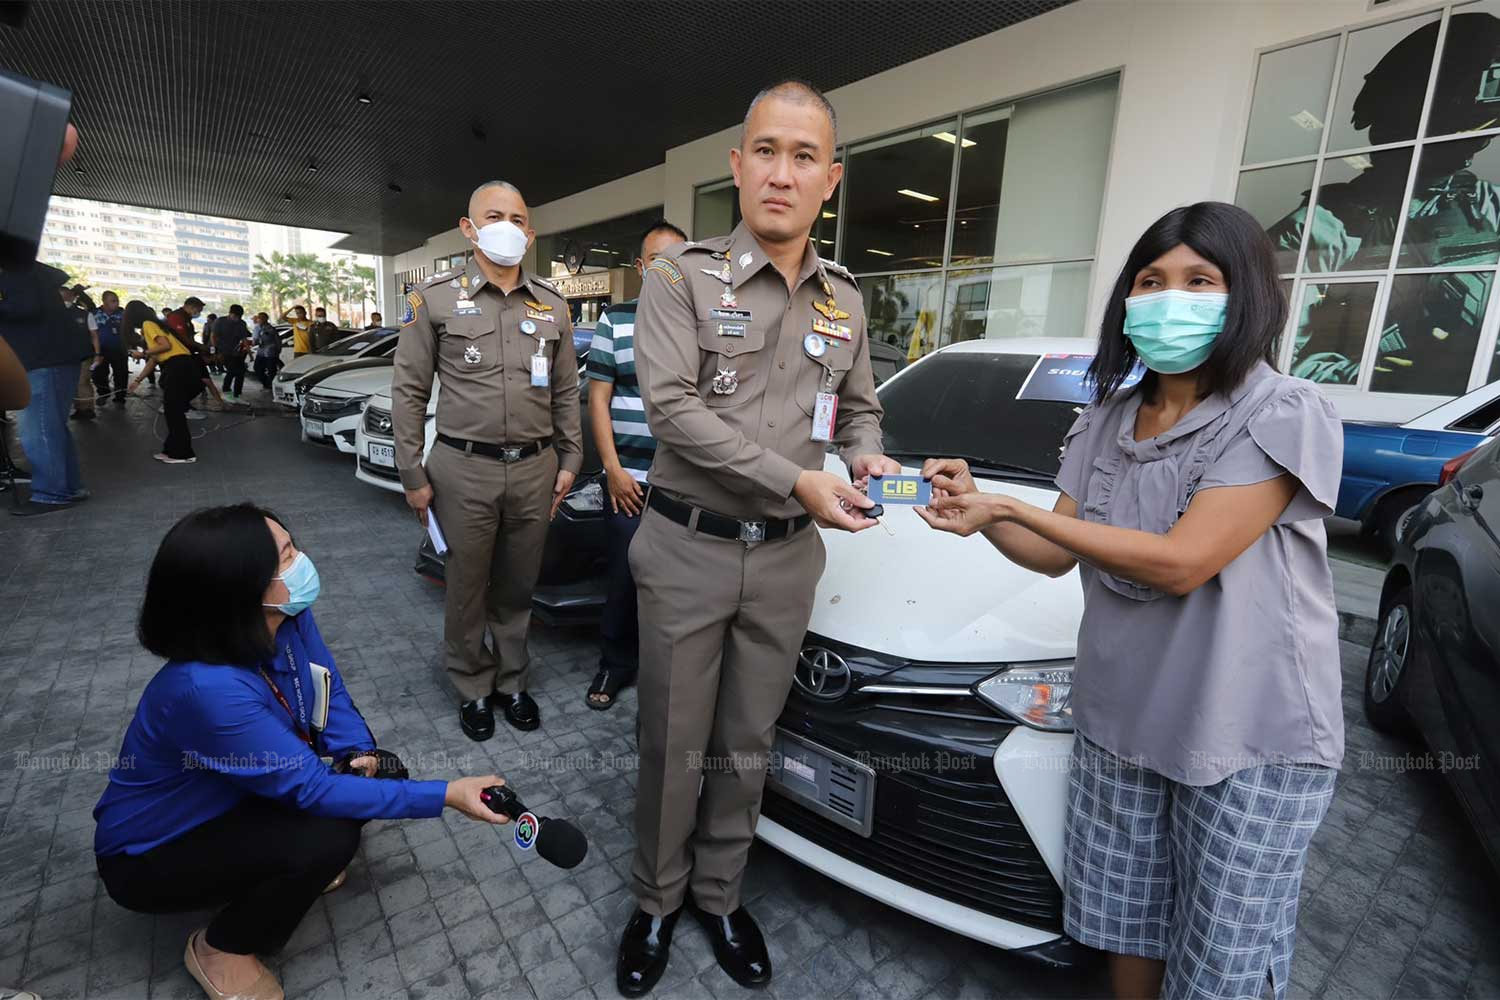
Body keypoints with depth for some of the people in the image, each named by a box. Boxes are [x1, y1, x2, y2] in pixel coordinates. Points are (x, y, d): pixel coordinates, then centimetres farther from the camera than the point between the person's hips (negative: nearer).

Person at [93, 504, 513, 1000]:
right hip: (151, 854, -6)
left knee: (378, 771, -9)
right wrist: (445, 795, -35)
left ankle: (294, 870, 15)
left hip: (231, 803, 6)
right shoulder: (208, 689, -39)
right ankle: (219, 949, 3)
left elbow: (330, 692, -4)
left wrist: (359, 754, -23)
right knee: (326, 837, -26)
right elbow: (310, 787, -34)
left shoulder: (289, 619, -17)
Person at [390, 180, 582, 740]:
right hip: (465, 469, -2)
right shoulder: (436, 298, 1)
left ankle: (512, 682, 32)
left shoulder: (552, 306, 10)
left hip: (535, 469, 3)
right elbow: (409, 391, 0)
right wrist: (412, 475, -3)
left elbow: (566, 392, 13)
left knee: (517, 589, 13)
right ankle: (473, 690, 29)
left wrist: (569, 461, 8)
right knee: (467, 592, 9)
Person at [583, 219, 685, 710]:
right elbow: (598, 399, 4)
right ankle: (615, 666, 26)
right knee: (624, 579, 6)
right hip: (629, 480, 0)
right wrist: (613, 469, -5)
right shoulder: (615, 321, 6)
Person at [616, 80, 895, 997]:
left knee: (747, 743, 17)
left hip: (788, 557, 4)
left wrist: (866, 455, -6)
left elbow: (861, 407, 18)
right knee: (674, 744, 11)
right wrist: (796, 481, -21)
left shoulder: (846, 301, 9)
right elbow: (672, 407, -17)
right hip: (688, 550, -3)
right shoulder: (682, 276, -6)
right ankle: (657, 902, 36)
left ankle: (720, 894, 39)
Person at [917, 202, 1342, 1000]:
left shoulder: (1285, 415, -15)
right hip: (1120, 716, 5)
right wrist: (981, 509, -16)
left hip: (1252, 736, -4)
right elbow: (1056, 554, 4)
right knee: (1123, 919, 18)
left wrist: (1011, 507, -22)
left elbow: (1181, 562, -24)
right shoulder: (1108, 417, 4)